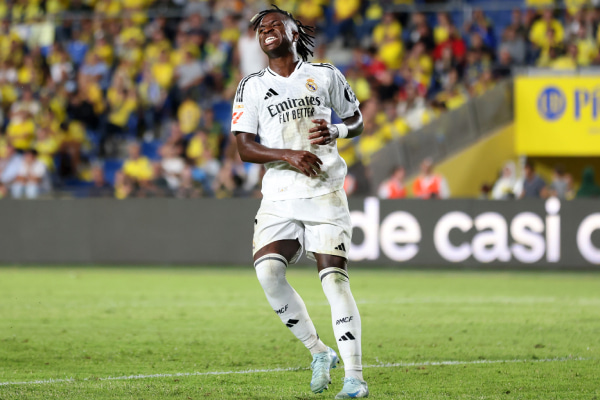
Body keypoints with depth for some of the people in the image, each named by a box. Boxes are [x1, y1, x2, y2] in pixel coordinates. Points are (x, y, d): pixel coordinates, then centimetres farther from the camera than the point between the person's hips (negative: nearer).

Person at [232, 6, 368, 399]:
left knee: (335, 278, -11)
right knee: (268, 270, -19)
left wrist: (335, 131, -5)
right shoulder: (252, 86, 8)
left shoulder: (325, 75, 7)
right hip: (280, 198, 2)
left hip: (325, 193, -2)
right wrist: (288, 155, -14)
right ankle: (319, 352, 0)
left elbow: (357, 120, 18)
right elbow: (244, 147, 2)